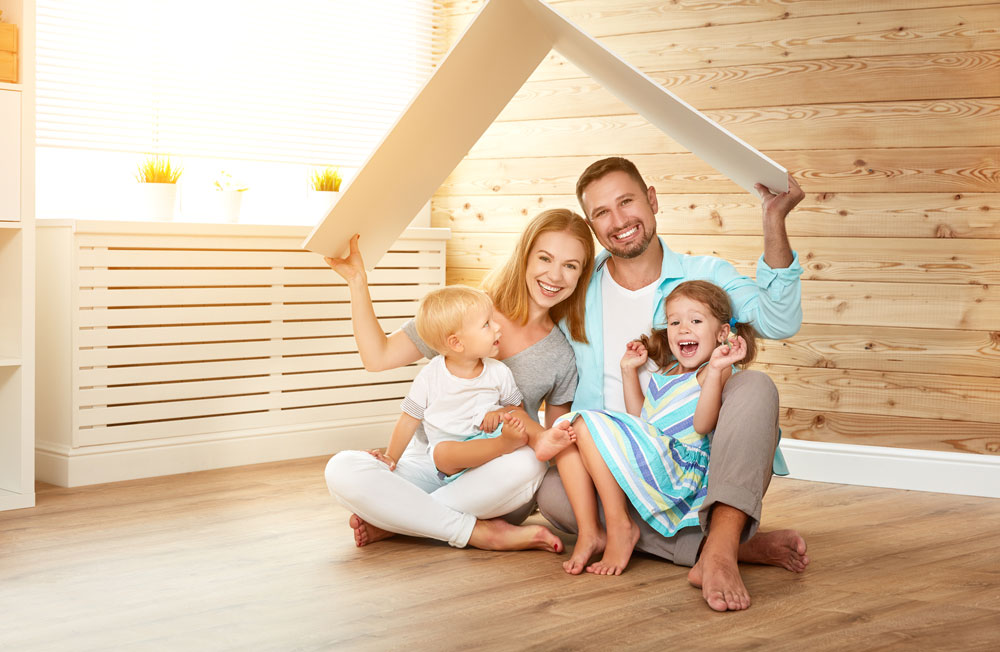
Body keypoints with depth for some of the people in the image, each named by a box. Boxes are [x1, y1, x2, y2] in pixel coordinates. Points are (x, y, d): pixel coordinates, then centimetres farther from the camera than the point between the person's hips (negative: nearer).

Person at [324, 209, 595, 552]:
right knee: (342, 469, -29)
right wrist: (357, 281, -7)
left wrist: (526, 424, -15)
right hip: (428, 463, 0)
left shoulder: (562, 355, 2)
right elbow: (378, 356, -1)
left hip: (492, 483, 0)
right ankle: (479, 533, -25)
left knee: (527, 463, -37)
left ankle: (392, 521, -21)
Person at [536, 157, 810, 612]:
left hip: (700, 469, -1)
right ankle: (732, 545, -30)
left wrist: (773, 221, -24)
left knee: (755, 386, -27)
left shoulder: (705, 276, 4)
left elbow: (778, 322, -15)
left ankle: (719, 547, -45)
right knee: (552, 492, -29)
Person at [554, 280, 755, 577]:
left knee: (589, 425, -21)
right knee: (566, 427, -2)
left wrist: (716, 370, -29)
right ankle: (589, 533, -11)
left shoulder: (715, 372, -4)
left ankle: (620, 527, -13)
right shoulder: (664, 372, 22)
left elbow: (702, 425, -20)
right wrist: (629, 371, 28)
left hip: (676, 468, -9)